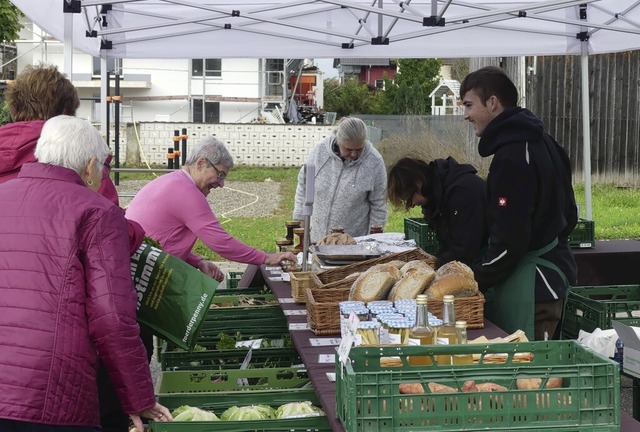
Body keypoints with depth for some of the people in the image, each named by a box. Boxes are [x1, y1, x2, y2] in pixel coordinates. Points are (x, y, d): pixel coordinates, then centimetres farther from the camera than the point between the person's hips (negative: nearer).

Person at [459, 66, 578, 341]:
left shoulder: (512, 156, -18)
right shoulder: (540, 141, 13)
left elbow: (510, 238, -21)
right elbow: (569, 214, 19)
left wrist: (475, 281, -12)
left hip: (531, 284, -10)